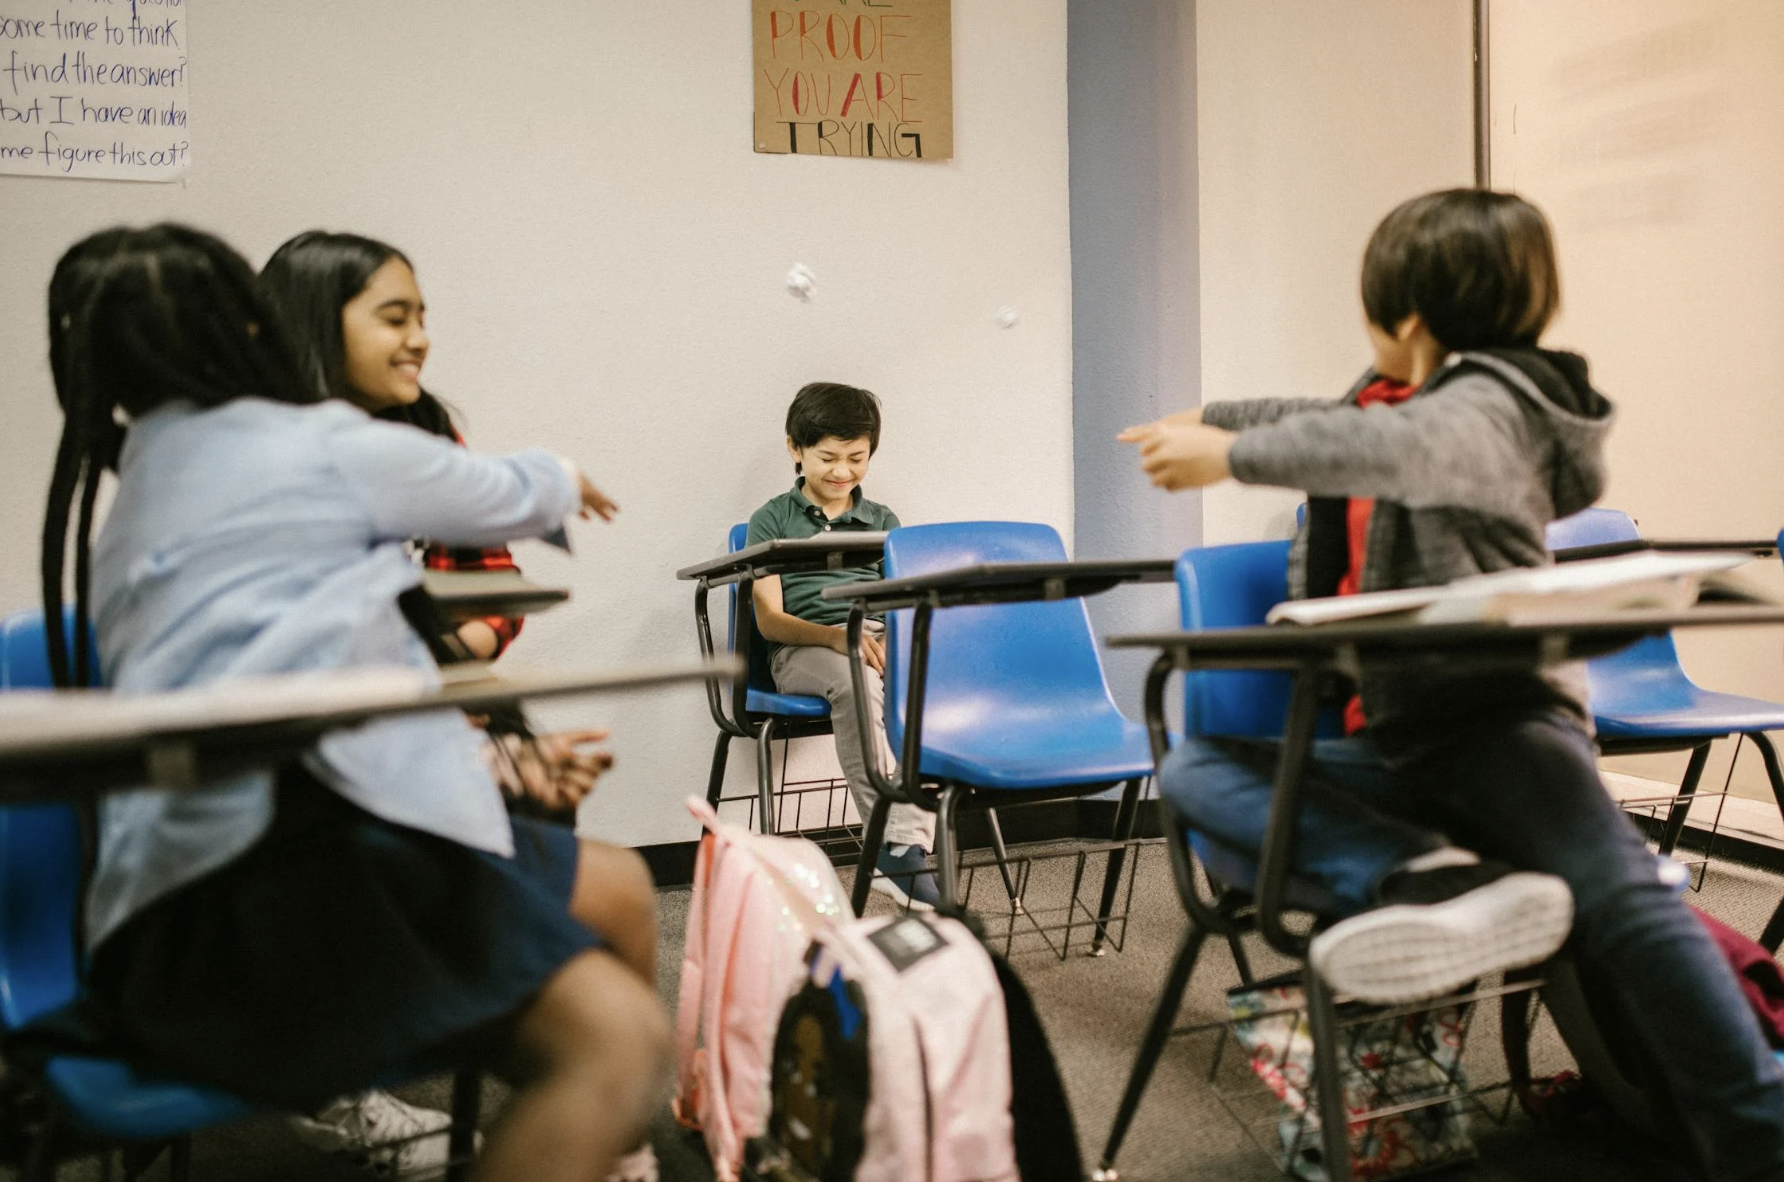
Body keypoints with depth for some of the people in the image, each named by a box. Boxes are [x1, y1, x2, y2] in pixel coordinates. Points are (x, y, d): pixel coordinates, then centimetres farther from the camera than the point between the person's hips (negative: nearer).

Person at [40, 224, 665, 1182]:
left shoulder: (122, 519, 26)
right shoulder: (318, 446, 2)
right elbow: (507, 501, 16)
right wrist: (560, 479, 40)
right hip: (274, 867, -10)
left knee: (617, 890, 13)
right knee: (616, 1038, -21)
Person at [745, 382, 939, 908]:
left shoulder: (883, 521, 23)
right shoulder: (773, 520, 12)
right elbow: (770, 619, 0)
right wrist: (838, 635, -18)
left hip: (883, 639, 3)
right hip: (803, 649, -3)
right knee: (857, 682, -39)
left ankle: (908, 848, -35)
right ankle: (896, 841, -39)